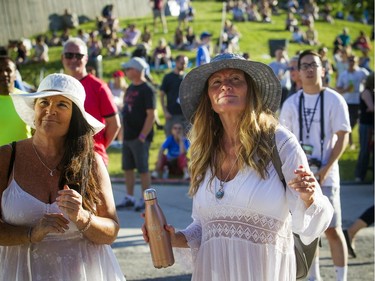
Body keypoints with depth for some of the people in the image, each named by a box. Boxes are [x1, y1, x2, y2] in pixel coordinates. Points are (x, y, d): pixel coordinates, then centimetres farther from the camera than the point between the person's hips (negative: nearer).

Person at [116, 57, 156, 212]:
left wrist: (142, 136, -21)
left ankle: (145, 200, 5)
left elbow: (151, 115, -17)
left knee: (143, 169, -3)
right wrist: (123, 132, 15)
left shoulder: (147, 90, -12)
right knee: (127, 168, 12)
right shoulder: (130, 88, 14)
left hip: (140, 137, -9)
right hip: (128, 136, 9)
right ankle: (129, 198, 20)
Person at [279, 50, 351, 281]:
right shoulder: (291, 103, 7)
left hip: (325, 175, -3)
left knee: (332, 229, -4)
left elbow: (343, 137, -7)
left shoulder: (334, 100, -4)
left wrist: (326, 169, -15)